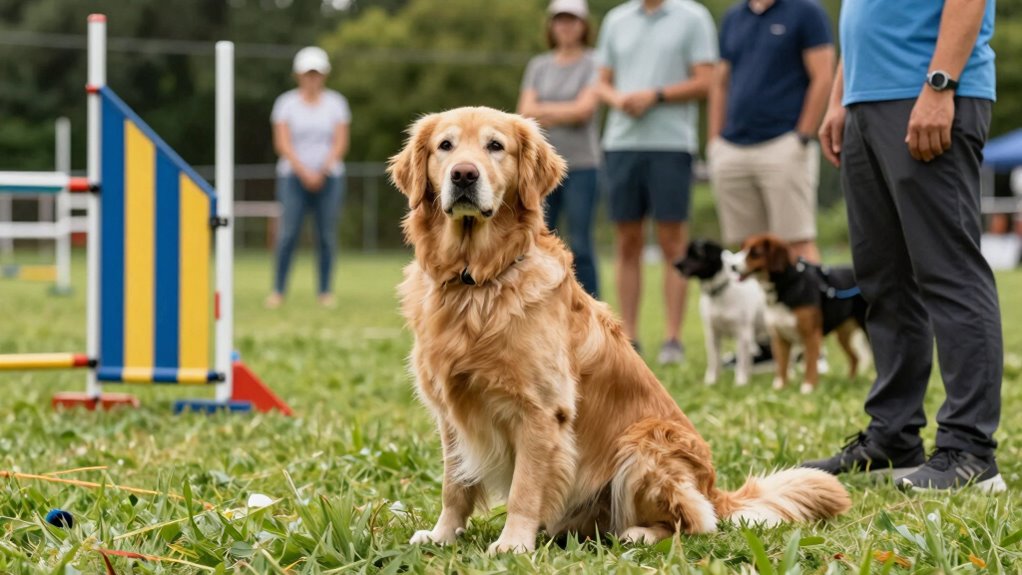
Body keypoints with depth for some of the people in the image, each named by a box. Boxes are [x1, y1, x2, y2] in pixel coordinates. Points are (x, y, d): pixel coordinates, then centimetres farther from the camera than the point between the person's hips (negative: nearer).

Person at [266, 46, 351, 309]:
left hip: (328, 177, 1)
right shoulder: (286, 103, 4)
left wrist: (322, 171, -12)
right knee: (288, 233, -11)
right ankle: (278, 290, -7)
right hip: (293, 176, -1)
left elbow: (340, 144, 1)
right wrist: (304, 172, -13)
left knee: (327, 235, -2)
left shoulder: (336, 103, 8)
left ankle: (326, 291, 4)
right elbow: (282, 144, -4)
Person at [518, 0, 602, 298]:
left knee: (580, 246, -6)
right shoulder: (538, 66, 13)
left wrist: (543, 110, -3)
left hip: (580, 165, -4)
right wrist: (566, 114, -8)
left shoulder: (593, 64, 1)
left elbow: (585, 109, -11)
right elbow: (525, 112, 3)